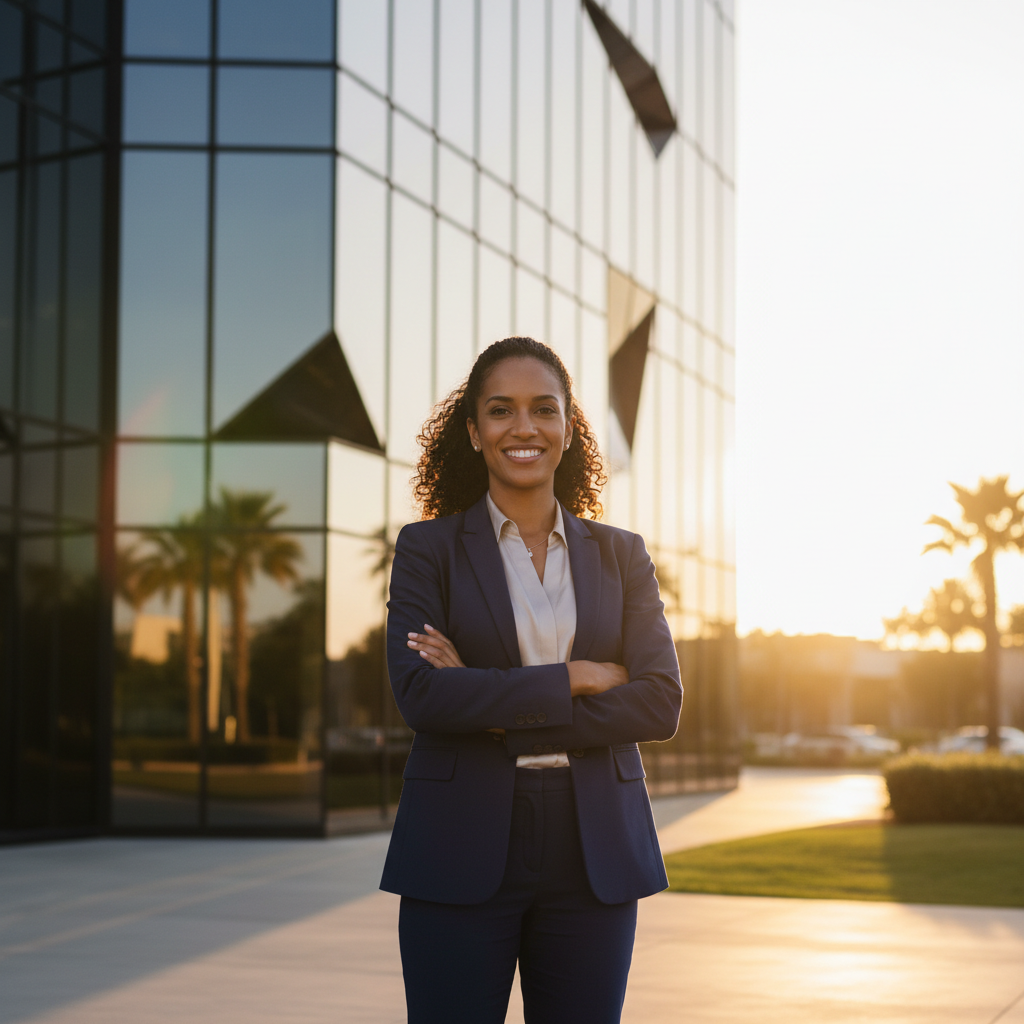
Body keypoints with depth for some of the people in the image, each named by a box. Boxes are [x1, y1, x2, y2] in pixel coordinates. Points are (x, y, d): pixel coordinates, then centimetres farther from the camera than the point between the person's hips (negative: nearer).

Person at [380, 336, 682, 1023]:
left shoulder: (622, 555, 10)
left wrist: (499, 712, -11)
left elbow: (661, 703, -3)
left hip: (593, 858, 2)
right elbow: (418, 691, -11)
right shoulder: (430, 548, 4)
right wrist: (573, 679, -11)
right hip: (462, 856, -2)